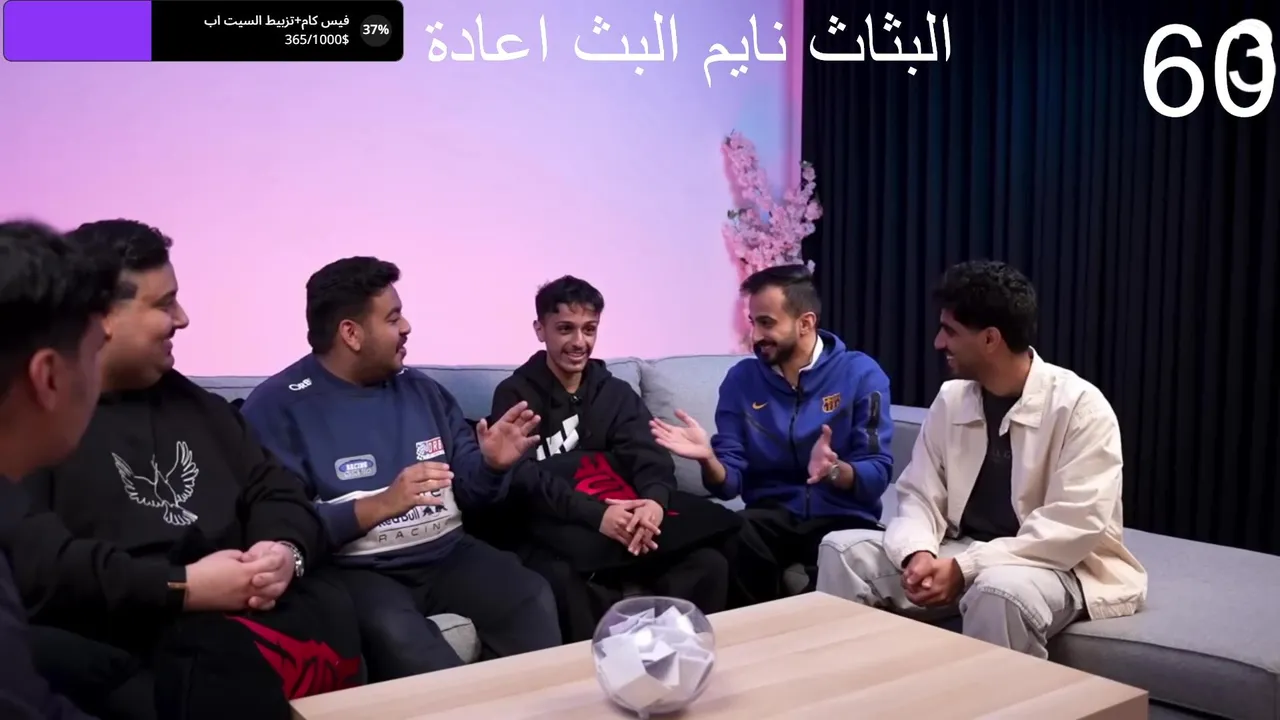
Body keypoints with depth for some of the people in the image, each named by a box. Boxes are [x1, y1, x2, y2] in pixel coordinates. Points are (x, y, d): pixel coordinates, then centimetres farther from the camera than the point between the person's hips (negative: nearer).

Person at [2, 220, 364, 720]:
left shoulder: (191, 400, 24)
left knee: (343, 620, -25)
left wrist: (287, 551, -4)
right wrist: (181, 587, -17)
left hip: (259, 605, 6)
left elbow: (274, 490, 19)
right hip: (128, 634, -6)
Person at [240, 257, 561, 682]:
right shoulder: (278, 406, -4)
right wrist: (380, 505, -23)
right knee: (393, 630, -35)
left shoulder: (422, 390, 14)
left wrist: (491, 465, -5)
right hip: (356, 570, -5)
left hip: (447, 554, 5)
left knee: (531, 597, -20)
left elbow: (464, 490, 17)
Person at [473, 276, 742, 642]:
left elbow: (649, 454, 1)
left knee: (709, 563, -22)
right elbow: (525, 477, -12)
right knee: (565, 582, -38)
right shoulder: (516, 396, 4)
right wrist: (595, 514, -27)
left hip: (626, 518, 4)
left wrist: (655, 500, -23)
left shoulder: (617, 392, 18)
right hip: (554, 532, -4)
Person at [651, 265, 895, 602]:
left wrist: (834, 470, -30)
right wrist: (708, 459, -20)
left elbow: (877, 475, -9)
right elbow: (730, 482, 2)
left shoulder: (861, 373, -2)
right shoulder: (741, 379, 6)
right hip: (771, 518, 2)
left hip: (843, 519, -2)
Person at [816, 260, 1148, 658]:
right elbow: (919, 496, 2)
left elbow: (1077, 526, -21)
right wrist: (919, 554, -21)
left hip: (1056, 565, -5)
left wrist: (966, 568, -27)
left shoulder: (1080, 406, -14)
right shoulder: (950, 399, 3)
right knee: (844, 549, -11)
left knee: (999, 591, -38)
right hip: (963, 555, 5)